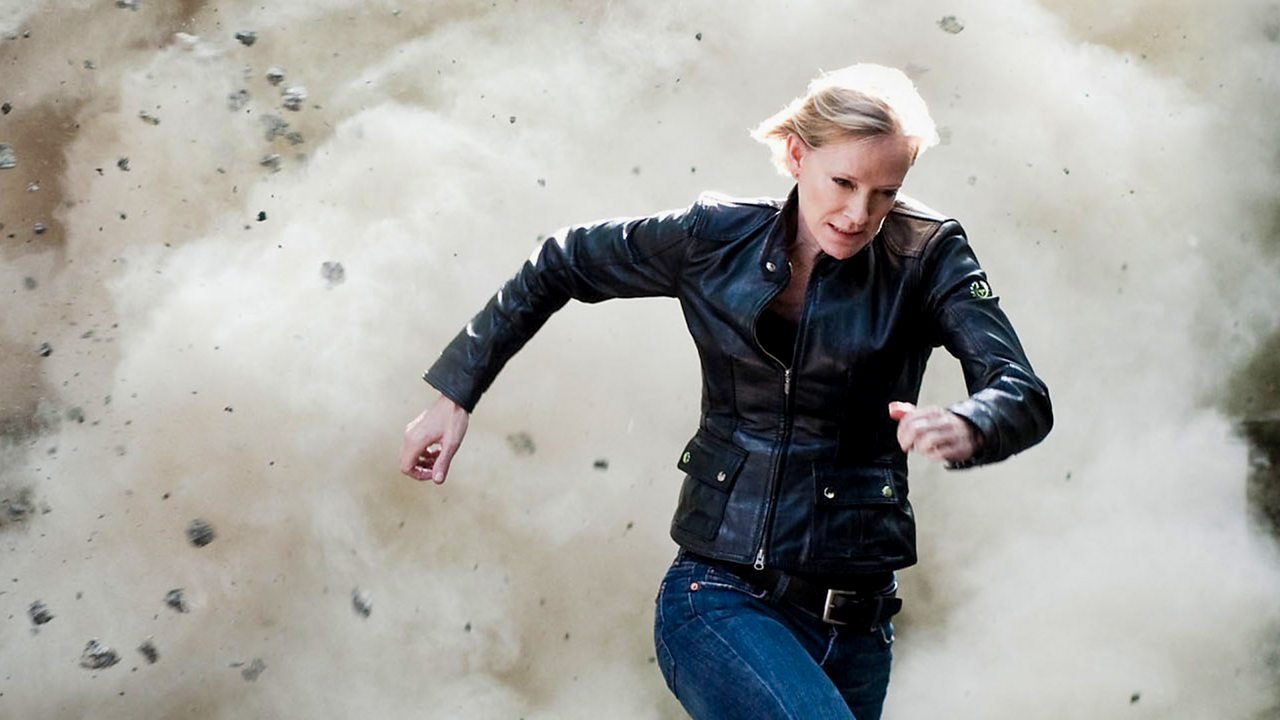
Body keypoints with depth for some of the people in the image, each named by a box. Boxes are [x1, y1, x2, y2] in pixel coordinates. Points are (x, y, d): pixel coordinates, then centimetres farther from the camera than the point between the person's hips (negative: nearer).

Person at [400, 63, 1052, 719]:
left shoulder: (925, 256, -4)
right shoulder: (717, 240, -1)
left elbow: (1024, 396, -14)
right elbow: (558, 268, 13)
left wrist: (963, 430, -38)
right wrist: (455, 394, 11)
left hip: (851, 618, 2)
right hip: (719, 594, -1)